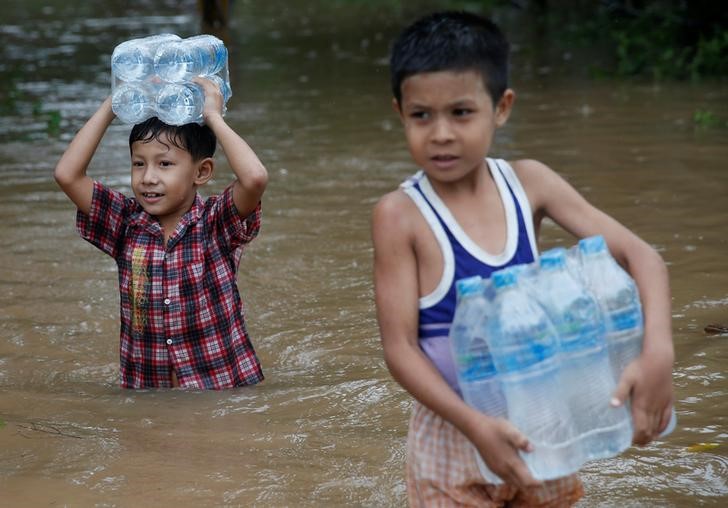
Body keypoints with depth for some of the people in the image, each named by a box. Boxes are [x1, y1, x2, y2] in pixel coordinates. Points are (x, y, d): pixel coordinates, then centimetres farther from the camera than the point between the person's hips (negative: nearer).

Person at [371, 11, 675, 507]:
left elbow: (641, 255, -7)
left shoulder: (529, 183, -5)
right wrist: (474, 425, -28)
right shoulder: (400, 215, -14)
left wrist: (658, 352, -23)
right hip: (453, 435, -3)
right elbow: (399, 347, -15)